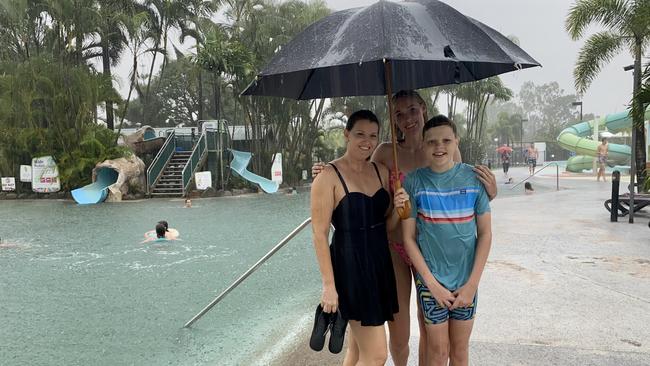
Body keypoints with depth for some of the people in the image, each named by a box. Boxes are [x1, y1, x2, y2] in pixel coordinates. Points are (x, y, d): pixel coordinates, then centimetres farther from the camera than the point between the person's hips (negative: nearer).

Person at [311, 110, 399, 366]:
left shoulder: (381, 171, 8)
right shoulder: (329, 176, -12)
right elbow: (320, 234, -13)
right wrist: (329, 285, -15)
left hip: (380, 264, 7)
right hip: (350, 267, -7)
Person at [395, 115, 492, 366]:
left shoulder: (473, 178, -4)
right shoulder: (414, 182, -7)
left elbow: (485, 233, -1)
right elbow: (409, 238, -5)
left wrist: (472, 283, -6)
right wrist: (432, 283, -8)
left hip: (466, 281, 2)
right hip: (430, 280, -1)